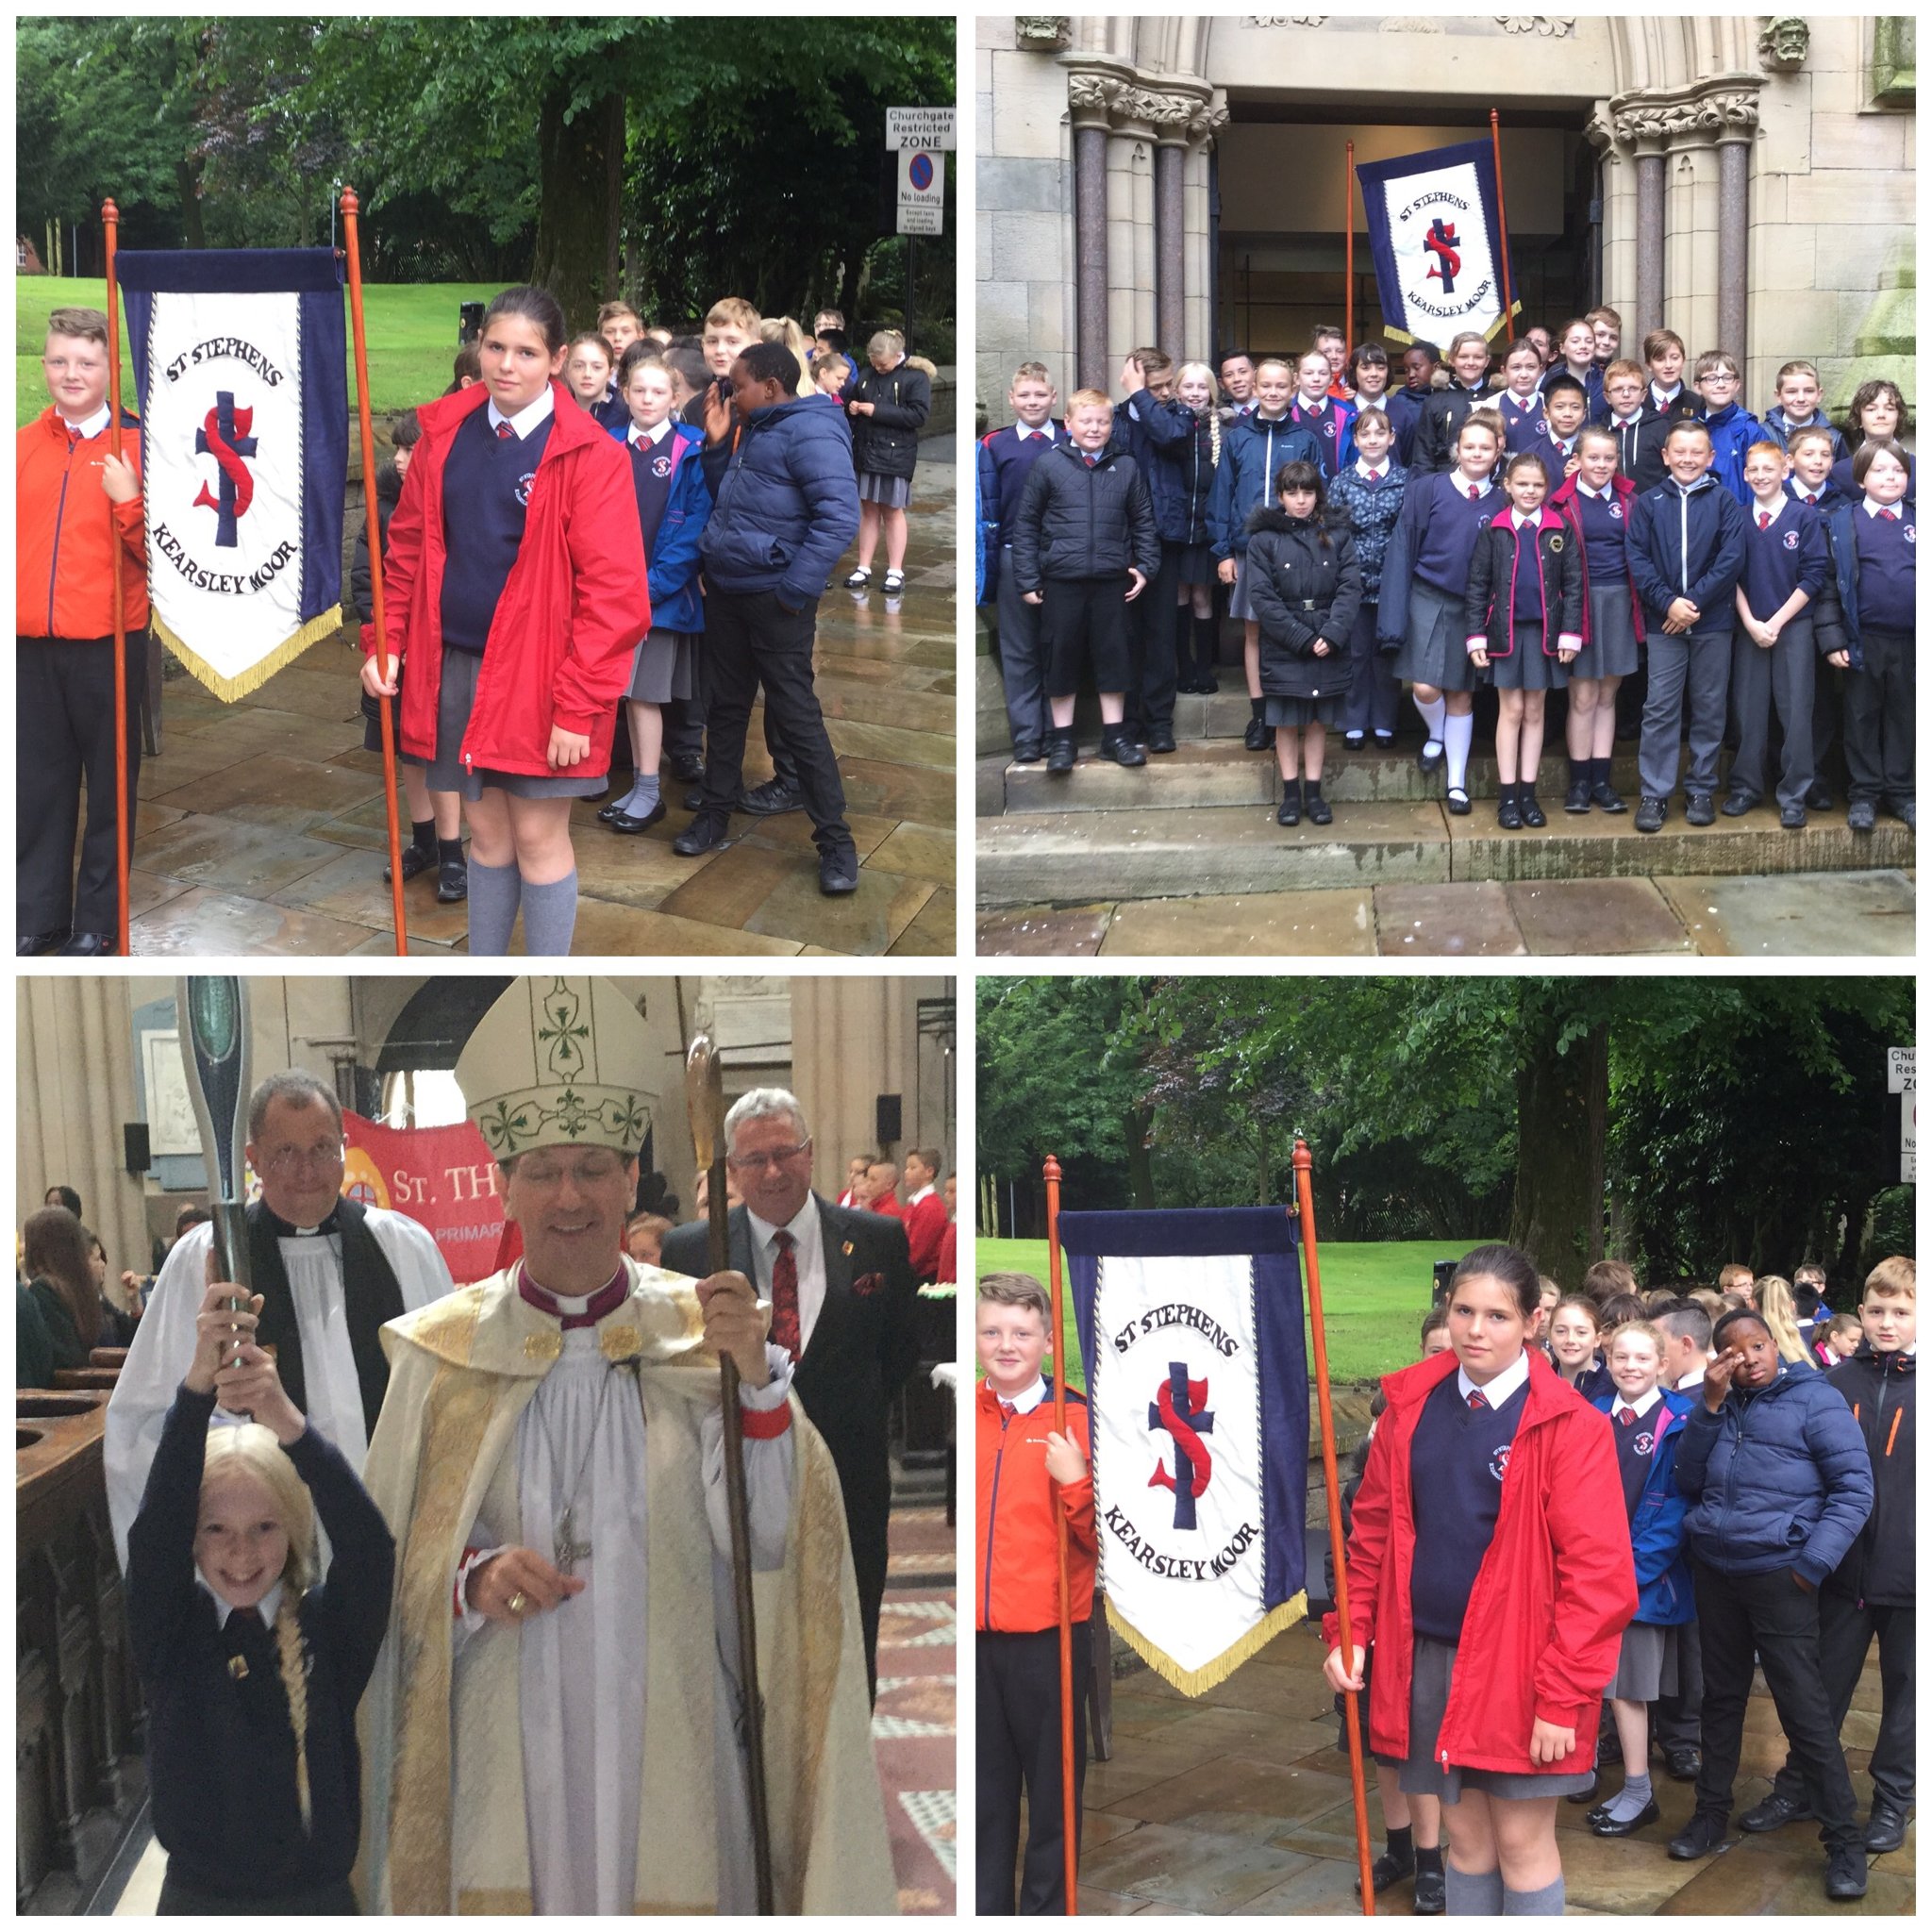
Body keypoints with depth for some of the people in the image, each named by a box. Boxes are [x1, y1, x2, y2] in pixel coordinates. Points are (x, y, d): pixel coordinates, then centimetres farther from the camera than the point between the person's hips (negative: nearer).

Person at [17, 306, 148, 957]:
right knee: (37, 782, 10)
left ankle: (99, 920, 15)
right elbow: (10, 539, 16)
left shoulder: (136, 446, -2)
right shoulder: (23, 447, 9)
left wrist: (128, 500, -20)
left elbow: (158, 553, -6)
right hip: (32, 646, 3)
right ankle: (38, 915, 20)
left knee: (110, 784, 5)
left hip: (108, 645, -3)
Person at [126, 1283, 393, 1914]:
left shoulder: (328, 1624, -7)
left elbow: (368, 1545, -25)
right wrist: (198, 1386, -36)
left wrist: (290, 1424, -40)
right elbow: (156, 1531, -21)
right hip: (197, 1897, 1)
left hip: (315, 1899, 0)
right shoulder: (173, 1629, -5)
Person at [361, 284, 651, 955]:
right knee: (486, 829, 14)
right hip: (455, 667, 5)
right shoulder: (444, 432, 5)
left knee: (538, 835, 1)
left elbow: (614, 592, -13)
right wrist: (385, 641, 3)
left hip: (539, 674, -4)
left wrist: (579, 704, -17)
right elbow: (408, 546, 14)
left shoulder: (590, 455, -11)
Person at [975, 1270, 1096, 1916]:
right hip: (971, 1638, 3)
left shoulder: (1078, 1420, -4)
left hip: (1048, 1638, -3)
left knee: (1052, 1789, 5)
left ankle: (1050, 1907, 17)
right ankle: (986, 1909, 24)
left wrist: (1075, 1482, -20)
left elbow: (1107, 1540, -6)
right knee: (984, 1790, 13)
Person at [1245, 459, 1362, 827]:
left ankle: (1314, 791, 16)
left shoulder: (1337, 537, 4)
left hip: (1328, 645, 2)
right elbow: (1261, 597, -8)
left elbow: (1350, 588, -3)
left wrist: (1332, 635, -16)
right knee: (1287, 721, 5)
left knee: (1319, 720, 9)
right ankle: (1291, 793, 14)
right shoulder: (1264, 539, -2)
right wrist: (1303, 639, -13)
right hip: (1282, 646, -1)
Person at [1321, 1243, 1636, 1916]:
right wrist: (1349, 1629, 3)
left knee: (1522, 1839, 2)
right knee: (1465, 1833, 12)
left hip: (1519, 1662, -4)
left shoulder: (1568, 1426, -10)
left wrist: (1563, 1696, -17)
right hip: (1428, 1656, 4)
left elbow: (1598, 1571, -13)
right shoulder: (1410, 1405, 5)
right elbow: (1373, 1528, 13)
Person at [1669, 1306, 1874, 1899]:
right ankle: (1711, 1814, 28)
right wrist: (1711, 1404, -5)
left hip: (1779, 1577, -6)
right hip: (1714, 1573, 6)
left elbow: (1854, 1488, -10)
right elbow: (1689, 1481, 4)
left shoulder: (1814, 1399, -7)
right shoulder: (1724, 1408, 10)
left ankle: (1844, 1840, 2)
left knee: (1806, 1710, -6)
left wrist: (1812, 1564, -15)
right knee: (1721, 1698, 16)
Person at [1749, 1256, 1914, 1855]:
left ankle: (1893, 1800, 23)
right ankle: (1796, 1788, 22)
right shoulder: (1837, 1381, 2)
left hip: (1908, 1572, -2)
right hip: (1845, 1566, 2)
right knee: (1826, 1681, 11)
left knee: (1905, 1687, 11)